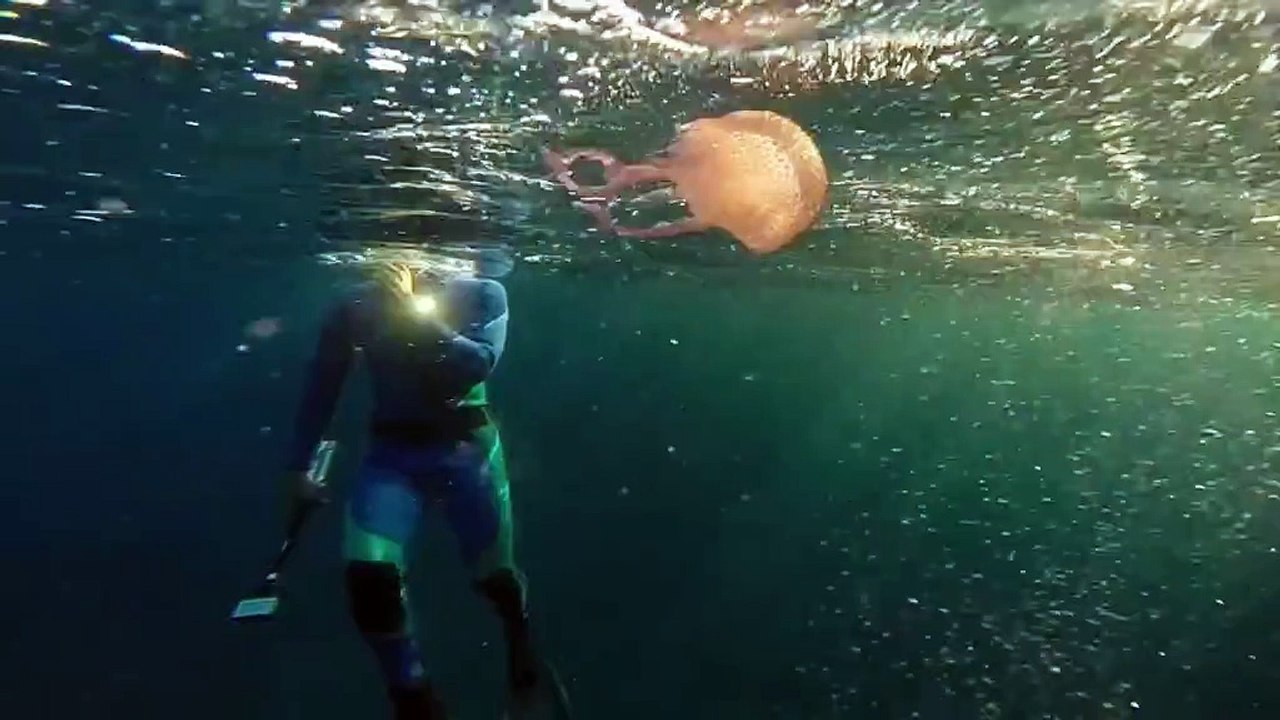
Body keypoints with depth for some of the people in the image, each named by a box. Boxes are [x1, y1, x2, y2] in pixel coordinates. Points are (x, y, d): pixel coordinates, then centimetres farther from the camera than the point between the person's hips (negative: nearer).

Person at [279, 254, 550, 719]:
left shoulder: (481, 295, -6)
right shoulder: (357, 309, -5)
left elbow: (479, 363, -21)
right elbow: (320, 389, 3)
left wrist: (417, 315, -27)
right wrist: (297, 467, 6)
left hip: (467, 448, 0)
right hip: (393, 452, 1)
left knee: (493, 574, 10)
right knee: (369, 576, -17)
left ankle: (520, 637, 48)